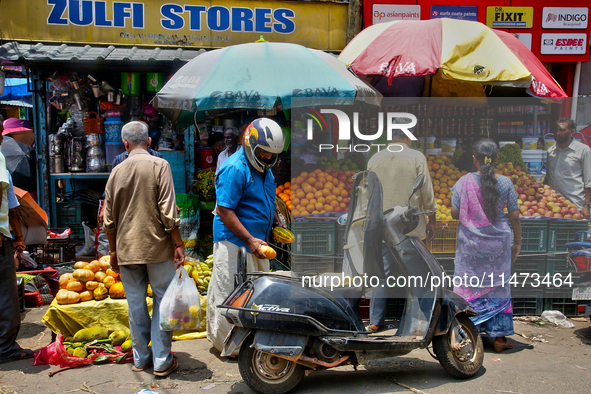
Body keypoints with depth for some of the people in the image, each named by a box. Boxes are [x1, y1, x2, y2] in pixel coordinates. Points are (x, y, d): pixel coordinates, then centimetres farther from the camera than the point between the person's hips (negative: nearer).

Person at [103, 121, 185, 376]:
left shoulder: (117, 171, 6)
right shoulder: (159, 165, -6)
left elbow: (109, 219, 10)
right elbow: (167, 211, -13)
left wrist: (113, 251, 19)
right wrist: (178, 244, -5)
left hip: (126, 249, 4)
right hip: (157, 247, -4)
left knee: (135, 304, 11)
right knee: (163, 301, 6)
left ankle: (141, 358, 22)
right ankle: (162, 360, 9)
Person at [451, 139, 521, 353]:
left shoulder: (465, 181, -8)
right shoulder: (505, 183, -4)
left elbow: (455, 213, -5)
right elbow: (514, 216, -1)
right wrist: (518, 242, 11)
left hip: (470, 243, -1)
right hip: (498, 244, 1)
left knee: (468, 288, 10)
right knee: (499, 287, 11)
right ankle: (499, 337, 17)